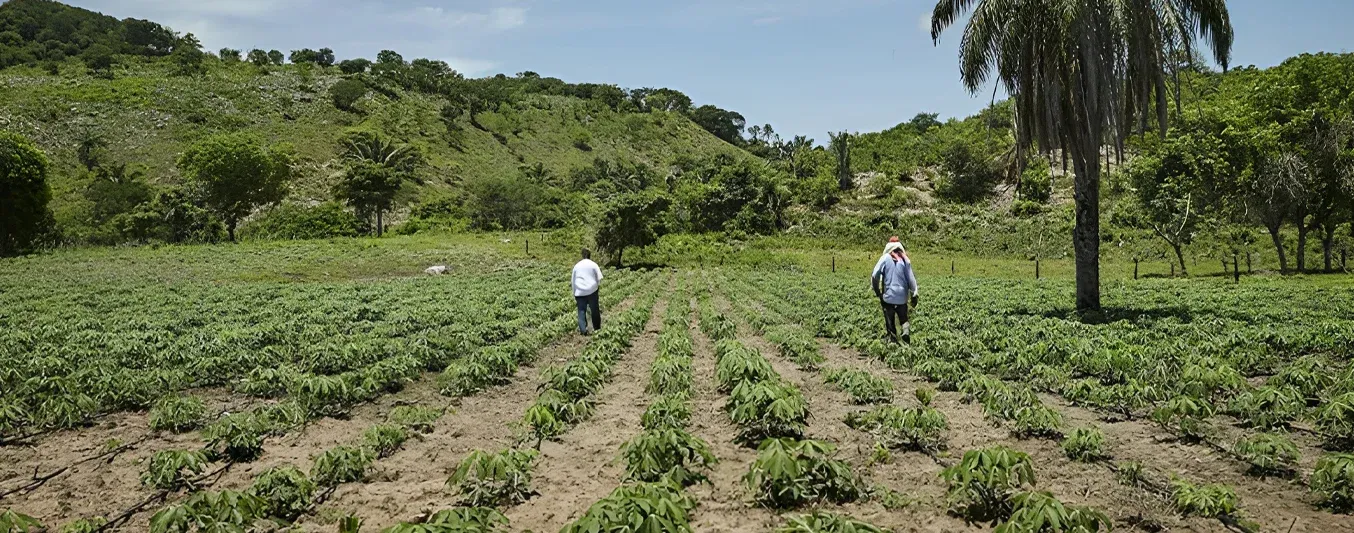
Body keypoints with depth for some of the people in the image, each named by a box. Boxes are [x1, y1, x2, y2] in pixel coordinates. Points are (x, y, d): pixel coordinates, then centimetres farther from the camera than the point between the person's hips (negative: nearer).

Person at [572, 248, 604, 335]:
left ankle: (582, 330, -10)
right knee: (595, 310, 10)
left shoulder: (577, 266, 11)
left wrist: (574, 294, 20)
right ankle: (597, 327, 16)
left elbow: (573, 281, 15)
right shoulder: (593, 265, 0)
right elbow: (599, 278, -2)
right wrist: (599, 284, 18)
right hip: (591, 290, -2)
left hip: (579, 291, 2)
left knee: (581, 311, 1)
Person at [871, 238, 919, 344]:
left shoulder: (885, 258, -5)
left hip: (888, 296, -1)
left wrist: (877, 291, 3)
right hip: (902, 296, 1)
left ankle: (893, 341, 7)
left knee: (889, 320, 9)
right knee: (903, 318, 16)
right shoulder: (905, 260, -1)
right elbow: (911, 278, 0)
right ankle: (906, 331, -9)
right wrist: (914, 295, 7)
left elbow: (874, 275, -9)